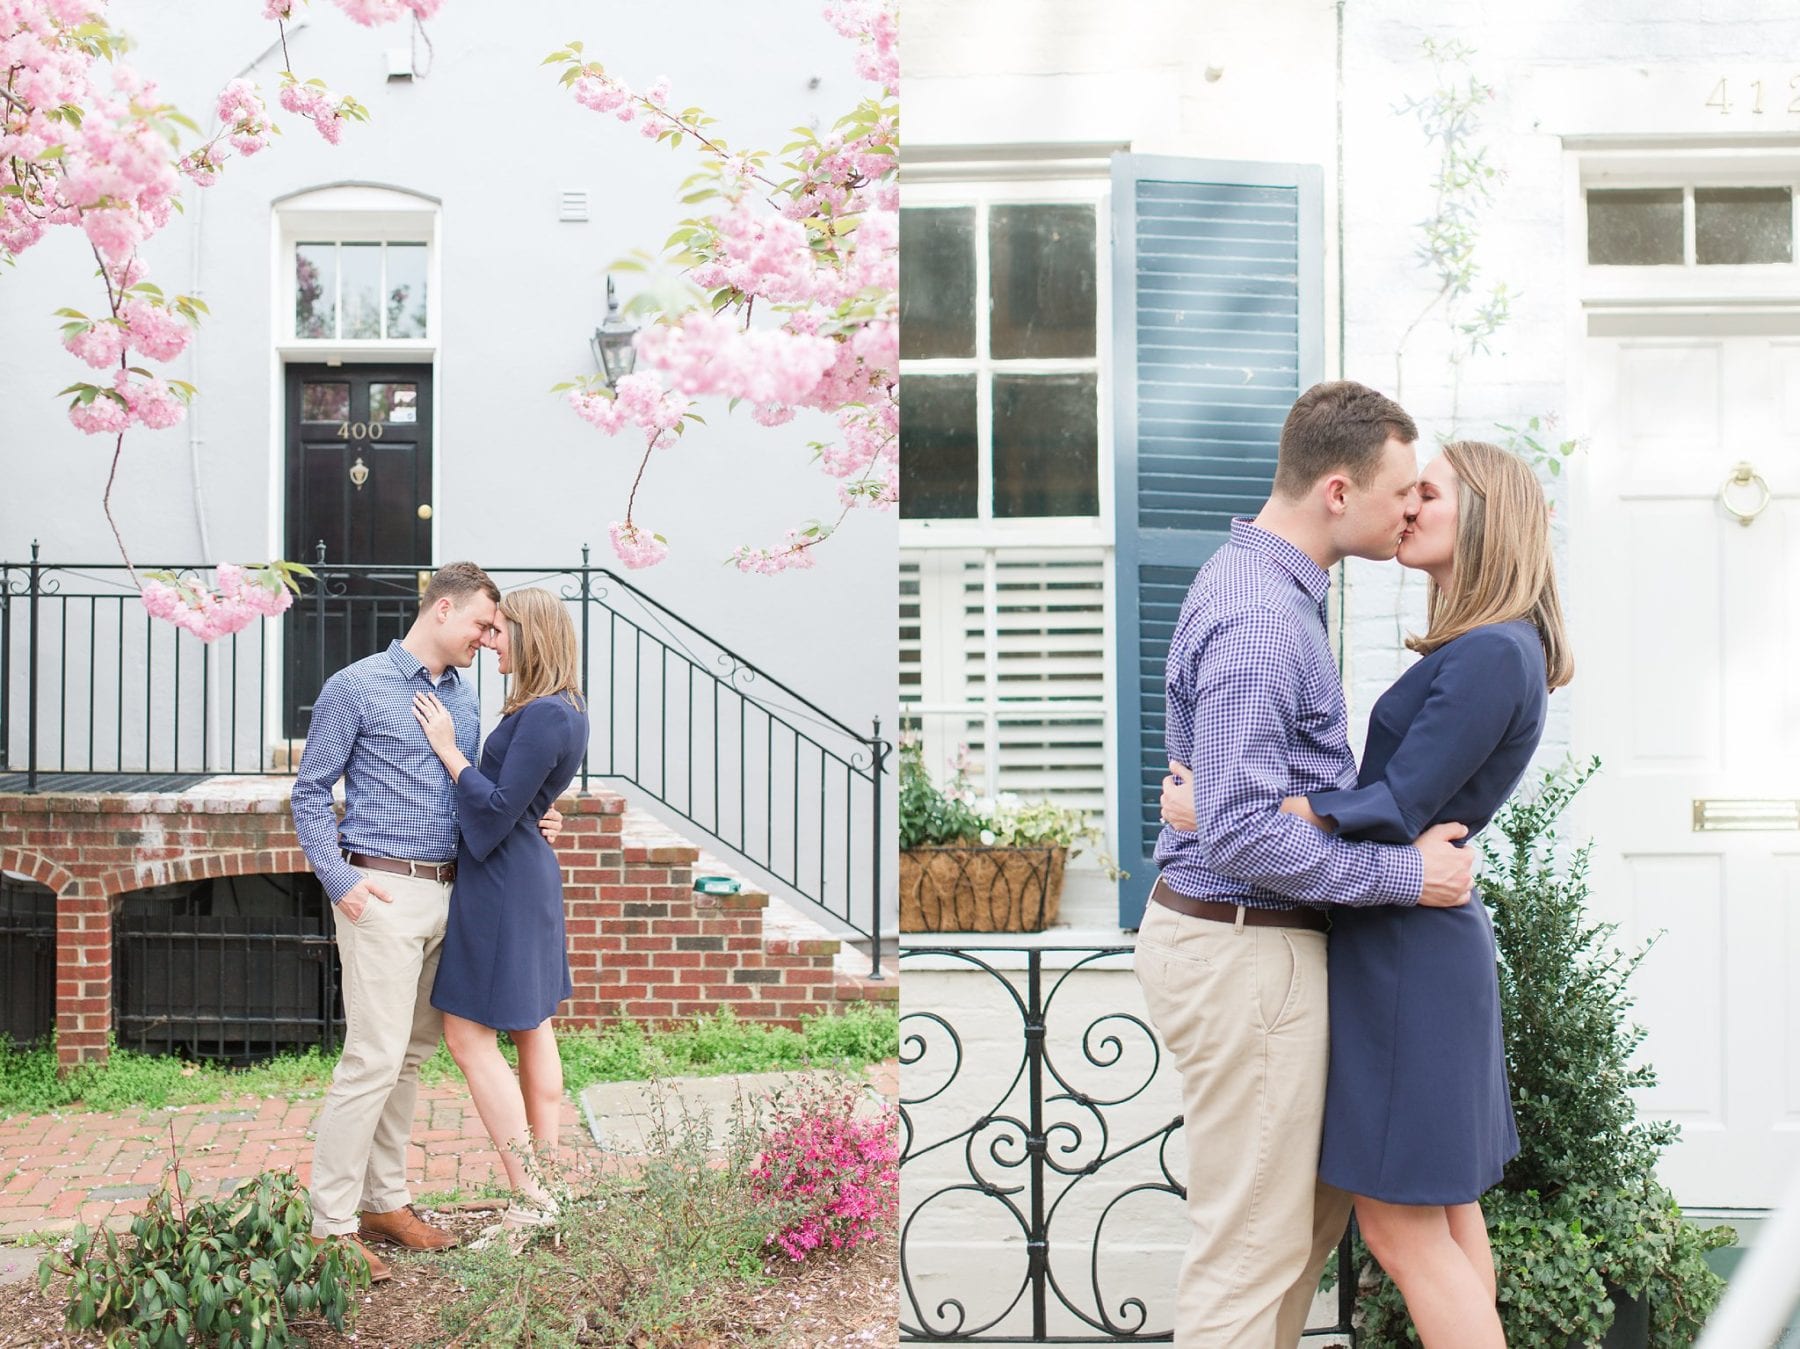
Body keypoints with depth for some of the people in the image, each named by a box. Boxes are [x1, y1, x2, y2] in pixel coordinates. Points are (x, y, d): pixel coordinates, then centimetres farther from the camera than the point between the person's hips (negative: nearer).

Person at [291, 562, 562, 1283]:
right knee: (375, 1055, -9)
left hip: (446, 893, 7)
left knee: (412, 1055, 12)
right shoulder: (357, 687, -4)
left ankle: (385, 1202, 22)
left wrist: (527, 822, 3)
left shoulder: (464, 697, 15)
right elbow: (310, 794, -3)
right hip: (382, 892, -7)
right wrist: (341, 882, -13)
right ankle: (331, 1224, 0)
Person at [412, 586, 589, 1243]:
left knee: (469, 1038, -6)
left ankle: (530, 1202, -4)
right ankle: (542, 1184, 22)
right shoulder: (561, 712, 10)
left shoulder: (543, 716, -21)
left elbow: (497, 810, -22)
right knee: (533, 1032, 13)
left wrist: (448, 750, -14)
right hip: (527, 876, 10)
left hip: (502, 885, -10)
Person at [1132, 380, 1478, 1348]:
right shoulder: (1257, 616, -22)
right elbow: (1242, 832, -28)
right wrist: (1407, 873, -20)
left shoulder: (1267, 584, 12)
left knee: (1317, 1208, 21)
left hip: (1253, 940, 11)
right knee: (1252, 1242, 1)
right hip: (1241, 950, -11)